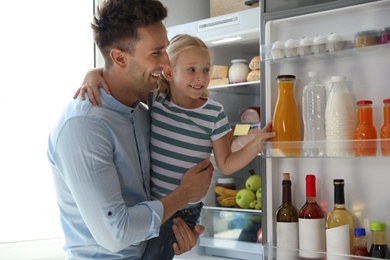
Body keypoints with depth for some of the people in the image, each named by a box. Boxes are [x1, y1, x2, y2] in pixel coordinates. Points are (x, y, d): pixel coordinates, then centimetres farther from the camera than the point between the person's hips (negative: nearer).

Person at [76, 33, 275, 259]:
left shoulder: (214, 113, -8)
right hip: (146, 204, 2)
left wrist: (257, 142, -17)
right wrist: (94, 73, -21)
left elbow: (226, 164, -3)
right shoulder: (155, 97, -6)